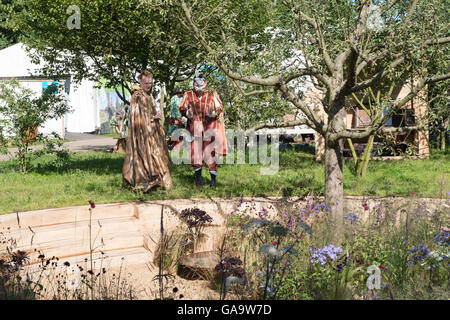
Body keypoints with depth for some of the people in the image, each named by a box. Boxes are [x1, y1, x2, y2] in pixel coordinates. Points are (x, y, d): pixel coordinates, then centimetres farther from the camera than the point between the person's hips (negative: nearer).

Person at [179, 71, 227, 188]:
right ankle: (198, 176, 17)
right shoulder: (188, 95, 4)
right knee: (196, 151, -1)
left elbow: (220, 108, 5)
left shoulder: (212, 94, 2)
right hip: (195, 126, 1)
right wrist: (187, 113, -12)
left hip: (210, 126, -1)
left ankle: (213, 178, 9)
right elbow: (182, 108, 11)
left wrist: (213, 113, -17)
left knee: (210, 152, -1)